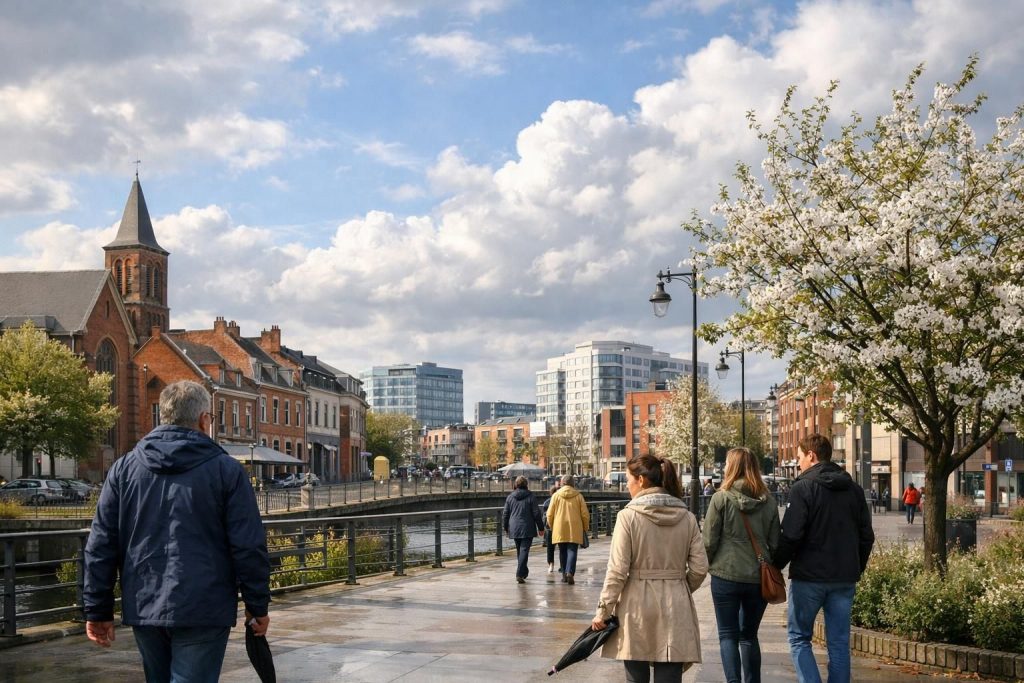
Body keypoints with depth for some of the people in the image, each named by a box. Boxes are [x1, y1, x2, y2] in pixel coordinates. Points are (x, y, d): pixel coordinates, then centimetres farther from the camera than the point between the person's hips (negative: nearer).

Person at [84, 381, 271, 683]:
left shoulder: (125, 468, 6)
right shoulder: (226, 469, -4)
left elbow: (101, 546, 5)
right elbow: (249, 547, -7)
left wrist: (98, 610, 10)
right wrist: (258, 607, 3)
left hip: (143, 609, 5)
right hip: (203, 612, -4)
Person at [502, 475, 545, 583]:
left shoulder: (510, 497, 5)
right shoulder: (530, 497, -5)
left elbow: (505, 513, 9)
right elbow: (536, 513, -5)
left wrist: (506, 528, 19)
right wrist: (540, 528, 4)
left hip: (514, 529, 4)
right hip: (527, 529, -4)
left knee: (519, 551, 17)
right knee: (524, 550, -7)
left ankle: (524, 572, 28)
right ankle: (520, 574, -19)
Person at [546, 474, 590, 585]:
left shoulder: (556, 495, 1)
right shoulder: (578, 496, 0)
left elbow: (550, 514, 2)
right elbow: (585, 514, 1)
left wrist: (551, 526, 17)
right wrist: (586, 528, 14)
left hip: (560, 530, 1)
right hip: (575, 530, -1)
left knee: (563, 552, 12)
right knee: (572, 551, -2)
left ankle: (564, 575, 16)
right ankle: (570, 572, -21)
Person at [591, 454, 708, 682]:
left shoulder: (628, 516, -9)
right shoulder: (687, 517, 2)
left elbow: (617, 571, -10)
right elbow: (699, 568, 2)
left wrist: (603, 610, -3)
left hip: (637, 604, -2)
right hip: (675, 606, 3)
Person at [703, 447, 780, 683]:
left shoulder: (721, 498, -10)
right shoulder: (769, 501, 2)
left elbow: (709, 541, -7)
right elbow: (775, 542, 8)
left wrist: (707, 565, 10)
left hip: (726, 576, -4)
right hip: (759, 577, 4)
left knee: (728, 635, 4)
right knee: (749, 635, 18)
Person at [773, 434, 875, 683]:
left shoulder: (803, 488, -11)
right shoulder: (854, 489, 9)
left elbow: (791, 536, -16)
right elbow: (866, 536, 12)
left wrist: (775, 565, -3)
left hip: (809, 577, -5)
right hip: (845, 579, 5)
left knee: (799, 638, 6)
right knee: (839, 642, 10)